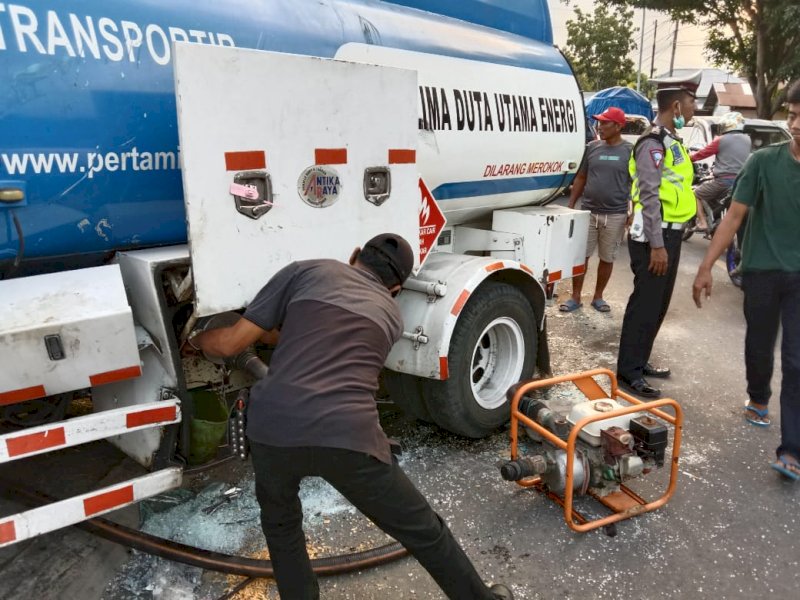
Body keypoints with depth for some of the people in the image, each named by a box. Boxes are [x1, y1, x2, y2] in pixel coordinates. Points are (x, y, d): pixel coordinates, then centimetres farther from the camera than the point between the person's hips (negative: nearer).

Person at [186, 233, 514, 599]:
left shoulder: (306, 271, 15)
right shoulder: (391, 314, 22)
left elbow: (232, 342, 14)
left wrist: (196, 338, 35)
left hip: (273, 429, 0)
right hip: (348, 437, 0)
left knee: (280, 523, 32)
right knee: (422, 531, 22)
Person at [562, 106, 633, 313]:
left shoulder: (629, 151, -2)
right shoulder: (592, 148, 5)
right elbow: (581, 178, 11)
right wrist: (570, 205, 7)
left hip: (616, 215, -2)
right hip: (588, 212, 2)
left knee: (607, 258, 9)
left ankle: (598, 297, 23)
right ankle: (575, 297, 14)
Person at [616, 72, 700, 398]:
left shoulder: (672, 141, 16)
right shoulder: (653, 143, -14)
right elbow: (649, 196, -21)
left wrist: (667, 241, 18)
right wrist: (656, 245, -23)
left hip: (669, 234, 10)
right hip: (655, 237, -10)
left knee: (658, 304, 15)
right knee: (645, 304, -5)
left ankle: (639, 362, 26)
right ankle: (628, 372, 4)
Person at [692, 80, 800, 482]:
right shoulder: (764, 162, -6)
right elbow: (735, 215, -4)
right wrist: (706, 267, -8)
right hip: (762, 272, 0)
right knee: (759, 346, 17)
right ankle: (758, 399, 45)